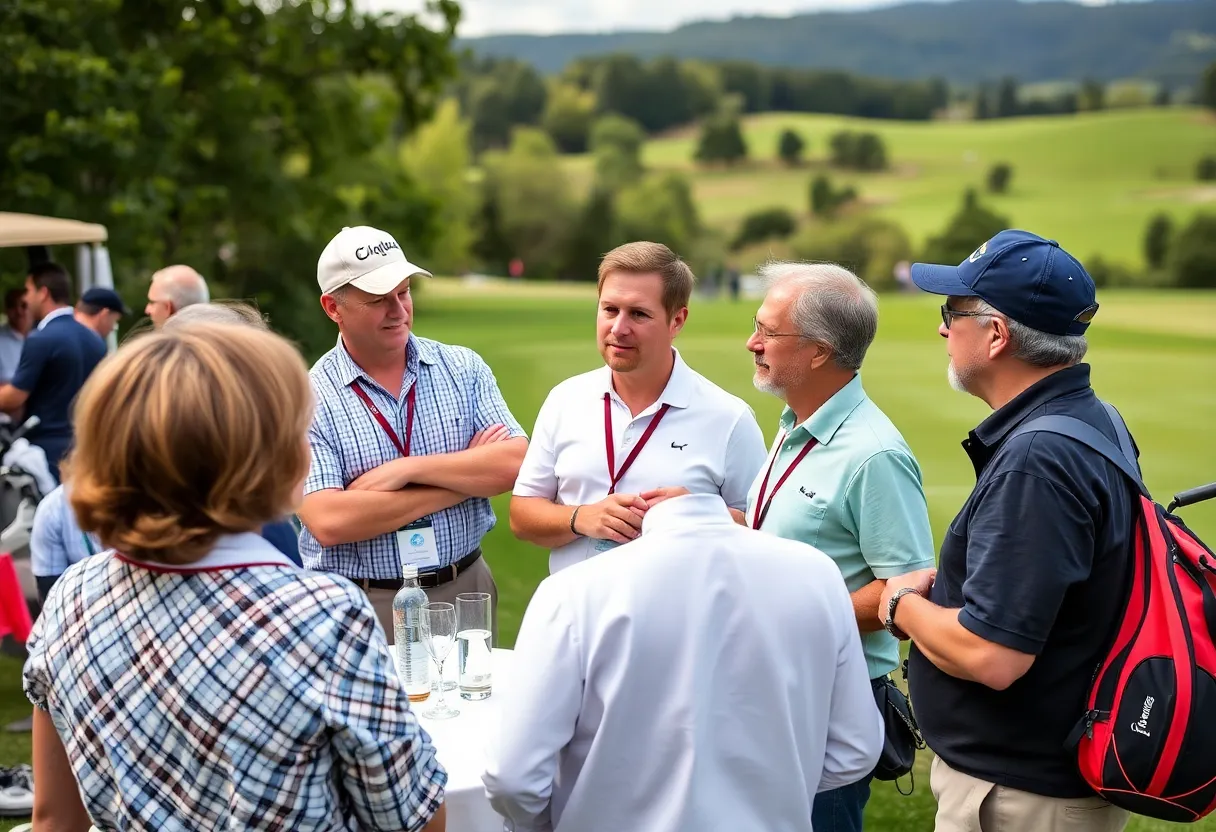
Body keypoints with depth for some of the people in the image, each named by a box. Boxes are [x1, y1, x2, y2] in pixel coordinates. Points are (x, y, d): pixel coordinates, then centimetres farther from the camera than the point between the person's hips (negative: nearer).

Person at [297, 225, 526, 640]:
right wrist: (465, 480, -13)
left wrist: (408, 469, -18)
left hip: (465, 592, 3)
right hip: (360, 606, -3)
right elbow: (328, 523, -19)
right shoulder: (309, 399, -7)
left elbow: (515, 463, -9)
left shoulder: (463, 368, 3)